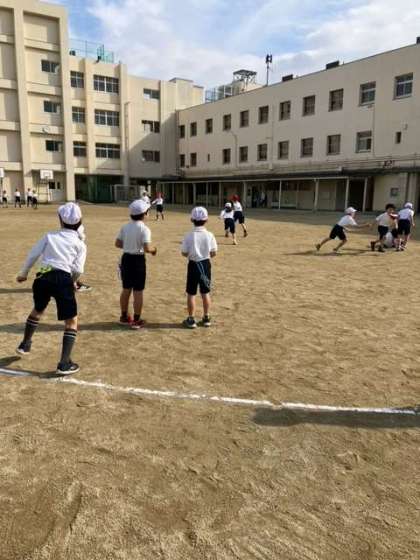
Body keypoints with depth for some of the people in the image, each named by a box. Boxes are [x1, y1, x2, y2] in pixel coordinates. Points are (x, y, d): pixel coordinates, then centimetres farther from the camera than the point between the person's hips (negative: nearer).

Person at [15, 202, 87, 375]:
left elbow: (33, 255, 9)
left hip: (43, 277, 4)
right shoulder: (79, 244, 8)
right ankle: (64, 363, 1)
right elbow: (78, 269, -3)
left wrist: (24, 273, 24)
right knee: (71, 321, 8)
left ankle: (25, 344, 49)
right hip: (62, 279, -4)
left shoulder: (50, 236, 13)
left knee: (38, 310, 33)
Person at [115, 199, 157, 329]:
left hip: (126, 259, 6)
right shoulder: (144, 229, -15)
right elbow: (146, 248, -22)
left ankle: (124, 317, 29)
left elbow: (117, 243, 4)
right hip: (138, 260, -6)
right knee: (138, 292, 3)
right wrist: (153, 250, -2)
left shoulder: (125, 227, 3)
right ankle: (136, 320, 10)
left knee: (126, 289, 17)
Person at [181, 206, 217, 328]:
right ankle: (206, 318, 22)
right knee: (205, 293, 14)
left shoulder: (189, 236, -13)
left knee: (191, 294, 8)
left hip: (193, 265, -2)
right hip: (205, 264, 2)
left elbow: (184, 253, -10)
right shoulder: (210, 235, -8)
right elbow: (214, 253, -3)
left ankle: (191, 320, 13)